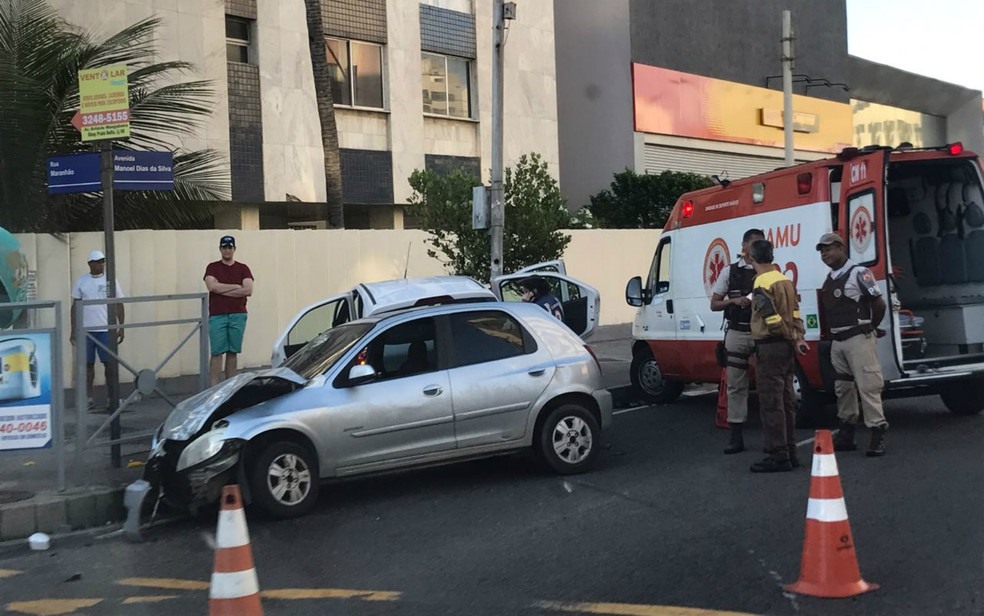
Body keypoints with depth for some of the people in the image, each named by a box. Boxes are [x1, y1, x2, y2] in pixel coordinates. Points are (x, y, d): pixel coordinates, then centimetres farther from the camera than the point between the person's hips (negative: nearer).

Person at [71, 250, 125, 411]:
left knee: (110, 364, -1)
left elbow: (119, 305, 4)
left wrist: (121, 328, -1)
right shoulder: (81, 281, 5)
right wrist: (73, 330, 3)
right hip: (85, 330, 1)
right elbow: (75, 306, 7)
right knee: (88, 364, 5)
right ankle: (89, 399, 11)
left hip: (106, 330, -1)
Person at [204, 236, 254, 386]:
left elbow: (248, 290, -4)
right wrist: (236, 286, -6)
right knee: (217, 353, -5)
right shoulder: (212, 267, 8)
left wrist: (222, 290, -7)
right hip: (217, 316, -2)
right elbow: (212, 286, -10)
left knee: (233, 352, 5)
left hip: (238, 315, 2)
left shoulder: (243, 268, 10)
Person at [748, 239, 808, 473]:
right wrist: (799, 338, 3)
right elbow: (795, 314, 10)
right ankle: (789, 452, 20)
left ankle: (778, 457, -3)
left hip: (769, 348, -9)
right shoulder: (785, 280, 13)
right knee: (786, 401, 13)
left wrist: (793, 340, -7)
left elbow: (773, 320, -19)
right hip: (785, 347, 9)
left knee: (771, 404, -5)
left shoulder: (761, 284, -15)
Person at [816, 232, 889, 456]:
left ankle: (878, 434, -6)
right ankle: (846, 434, 21)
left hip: (858, 338, -8)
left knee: (867, 385, -10)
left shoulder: (858, 273, -9)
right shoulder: (829, 280, 14)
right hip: (837, 341, 8)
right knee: (843, 387, 12)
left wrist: (871, 328, 4)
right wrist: (829, 333, 16)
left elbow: (880, 305, -9)